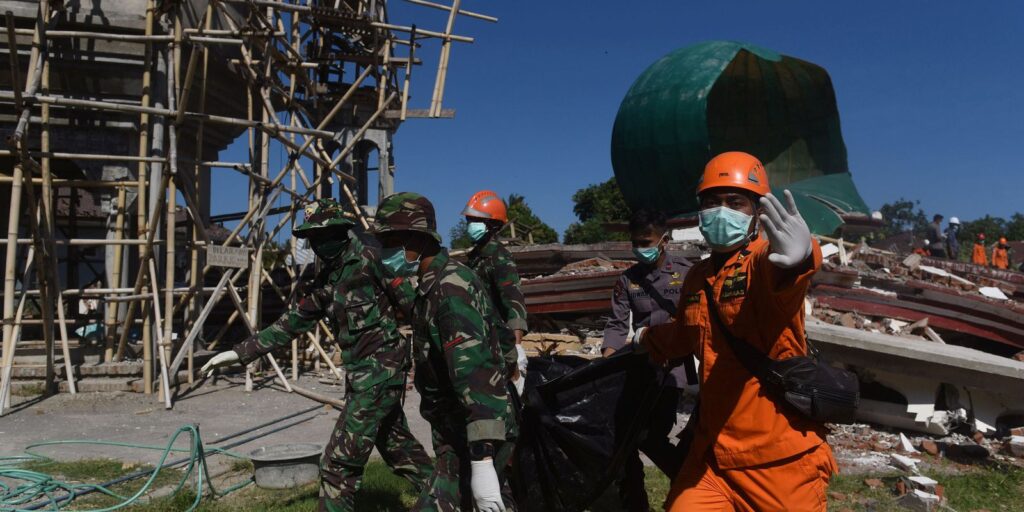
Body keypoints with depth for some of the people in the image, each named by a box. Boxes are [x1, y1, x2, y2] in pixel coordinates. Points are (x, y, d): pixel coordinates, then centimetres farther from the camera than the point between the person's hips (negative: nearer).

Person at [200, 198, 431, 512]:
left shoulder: (369, 256, -10)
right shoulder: (325, 281, 13)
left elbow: (412, 302, -15)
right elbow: (292, 323, 17)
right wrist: (240, 353, 14)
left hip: (381, 369, -8)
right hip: (361, 372, 8)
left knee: (339, 462, -4)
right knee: (400, 451, 19)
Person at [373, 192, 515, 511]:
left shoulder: (451, 288, -22)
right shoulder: (437, 284, 9)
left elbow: (474, 373, -31)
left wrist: (482, 459, -35)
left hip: (473, 436, -10)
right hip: (456, 428, 10)